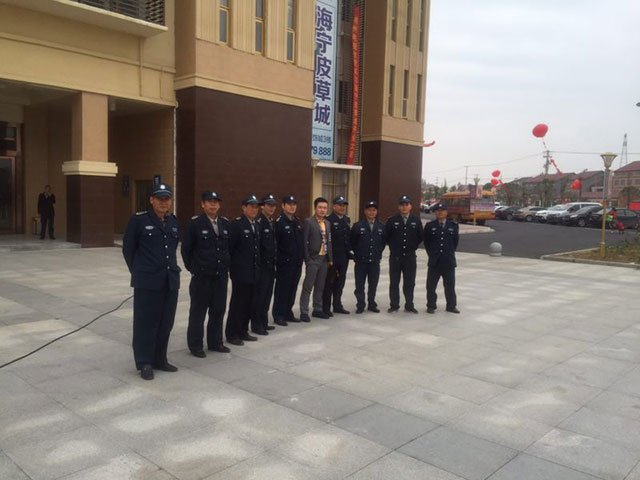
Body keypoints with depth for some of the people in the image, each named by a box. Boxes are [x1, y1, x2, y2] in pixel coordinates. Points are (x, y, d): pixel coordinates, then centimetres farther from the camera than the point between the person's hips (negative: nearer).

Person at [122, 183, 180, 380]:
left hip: (170, 280, 5)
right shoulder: (139, 220, -6)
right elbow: (128, 249, 2)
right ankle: (144, 363, 15)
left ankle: (160, 359, 25)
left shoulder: (174, 221, 9)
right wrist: (138, 272, 7)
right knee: (146, 322, 3)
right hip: (147, 282, -5)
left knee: (166, 323, 11)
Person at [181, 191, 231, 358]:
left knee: (218, 310, 11)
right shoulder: (195, 223, -7)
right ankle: (195, 345, 15)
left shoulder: (225, 224, 7)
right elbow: (186, 249, -2)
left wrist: (226, 266, 11)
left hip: (221, 276, 5)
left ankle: (215, 342, 25)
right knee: (198, 312, 5)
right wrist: (193, 269, 0)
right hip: (201, 277, -4)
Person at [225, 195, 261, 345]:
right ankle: (232, 334, 11)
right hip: (240, 272, -7)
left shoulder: (257, 225, 13)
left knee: (249, 303, 11)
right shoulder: (237, 224, -10)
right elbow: (230, 246, -13)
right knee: (237, 303, 0)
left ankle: (243, 331, 23)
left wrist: (257, 264, 13)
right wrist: (233, 264, -10)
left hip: (253, 272, 7)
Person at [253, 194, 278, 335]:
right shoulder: (258, 222, -13)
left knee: (267, 294, 13)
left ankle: (263, 322, 23)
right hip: (262, 265, -8)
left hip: (271, 265, 8)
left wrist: (274, 262, 14)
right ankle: (256, 325, 7)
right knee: (259, 295, -2)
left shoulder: (273, 223, 13)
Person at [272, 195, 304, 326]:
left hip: (297, 263, 7)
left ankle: (288, 312, 25)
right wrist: (278, 259, -14)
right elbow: (275, 243, -14)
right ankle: (278, 315, 11)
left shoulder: (297, 222, 13)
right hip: (285, 263, -7)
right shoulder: (279, 222, -11)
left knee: (292, 288, 13)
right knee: (282, 289, 1)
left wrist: (301, 257, 13)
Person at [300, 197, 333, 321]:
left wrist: (330, 259, 11)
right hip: (313, 259, -6)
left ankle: (317, 310, 23)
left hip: (324, 259, 6)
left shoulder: (327, 223, 14)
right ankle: (304, 312, 3)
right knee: (308, 287, -2)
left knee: (320, 287, 13)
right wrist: (307, 259, -14)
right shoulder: (308, 222, -7)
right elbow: (304, 242, -10)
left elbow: (328, 242, 16)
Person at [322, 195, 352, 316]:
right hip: (332, 257, -7)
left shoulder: (347, 220, 13)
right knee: (329, 283, 2)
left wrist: (349, 250, 11)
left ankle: (337, 306, 27)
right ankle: (326, 308, 10)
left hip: (344, 257, 7)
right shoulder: (329, 220, -12)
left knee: (340, 283, 15)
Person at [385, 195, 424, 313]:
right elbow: (386, 236, 3)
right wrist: (393, 246, 3)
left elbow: (420, 237, 10)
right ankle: (394, 305, 14)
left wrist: (413, 246, 5)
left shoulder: (416, 221, 3)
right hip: (395, 256, -1)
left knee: (410, 283, 6)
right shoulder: (392, 220, -2)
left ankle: (409, 305, 16)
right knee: (394, 283, 6)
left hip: (410, 256, 1)